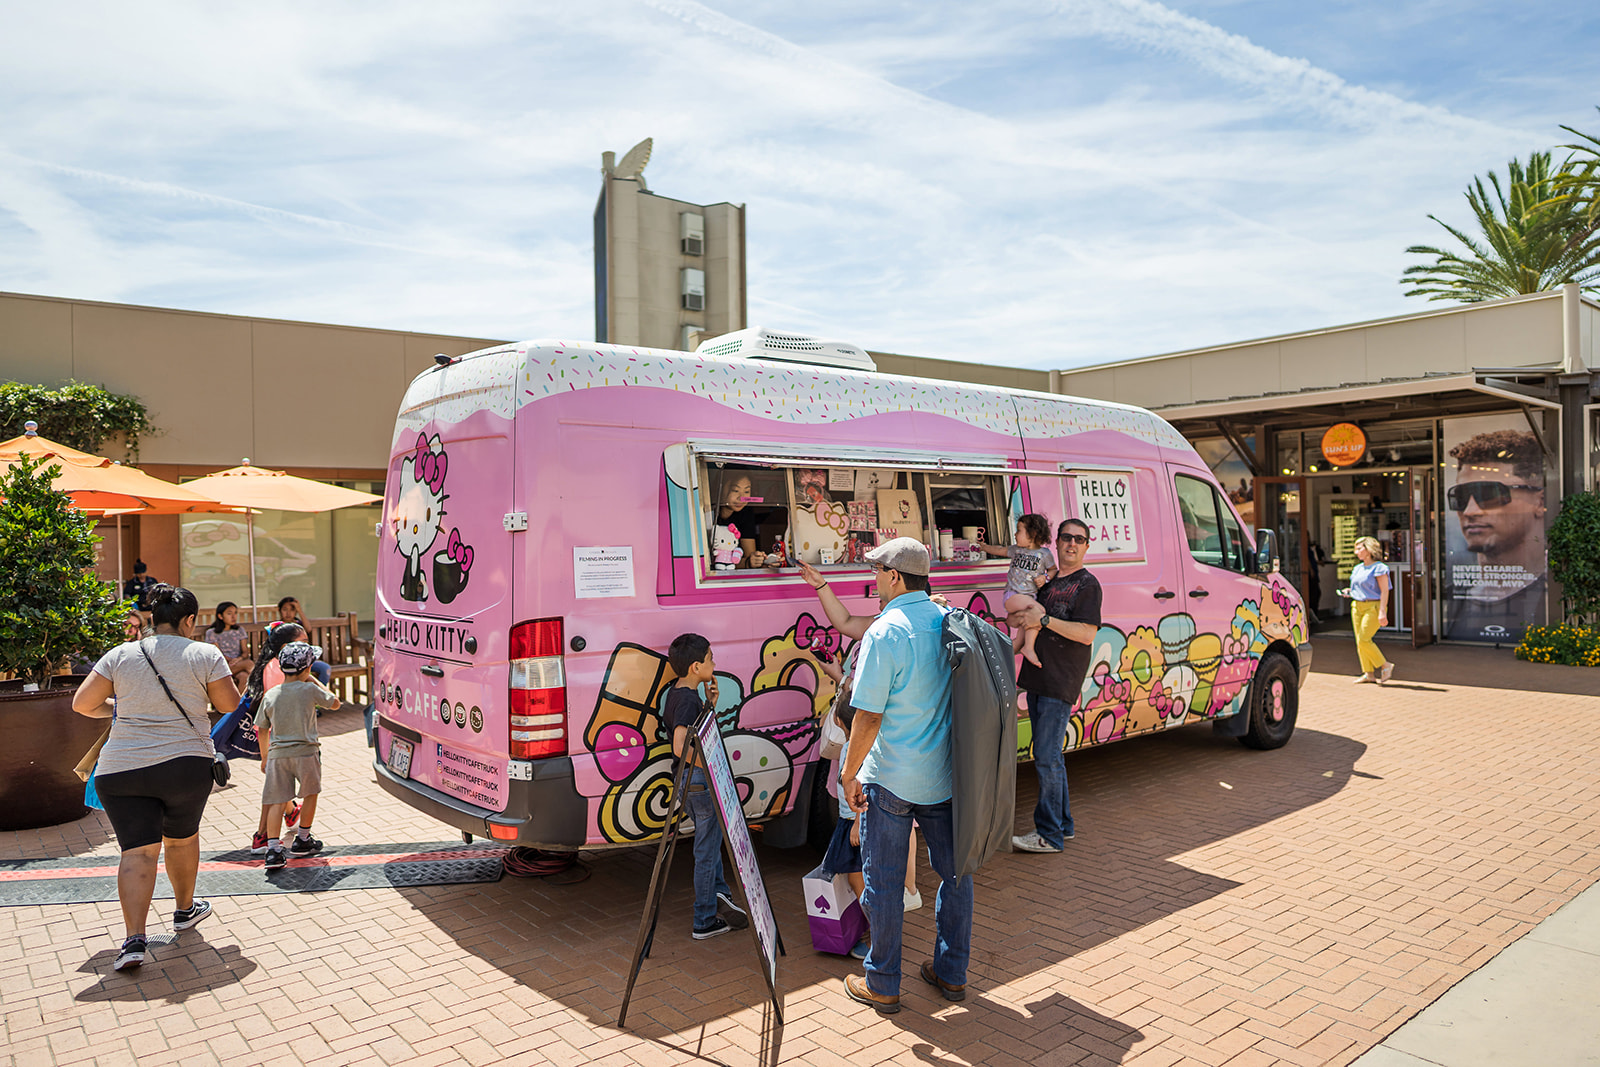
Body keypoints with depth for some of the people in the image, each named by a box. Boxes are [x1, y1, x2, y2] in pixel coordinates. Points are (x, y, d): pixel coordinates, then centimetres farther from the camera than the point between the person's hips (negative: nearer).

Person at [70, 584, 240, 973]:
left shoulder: (121, 655, 4)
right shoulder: (205, 655, -3)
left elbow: (82, 703, 6)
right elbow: (230, 704, 4)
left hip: (121, 769, 1)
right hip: (186, 764, -1)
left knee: (137, 850, 0)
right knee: (181, 838, 21)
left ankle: (134, 938, -12)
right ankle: (184, 910, 38)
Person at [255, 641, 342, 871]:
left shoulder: (270, 695, 5)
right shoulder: (310, 690, -6)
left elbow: (262, 730, 10)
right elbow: (335, 704, 10)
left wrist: (264, 757, 22)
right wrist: (314, 681, 14)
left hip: (277, 754, 3)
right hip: (306, 752, -3)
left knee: (277, 801, 4)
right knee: (310, 794, 18)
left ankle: (273, 850, -7)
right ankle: (302, 840, 27)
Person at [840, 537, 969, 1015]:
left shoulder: (884, 634, -19)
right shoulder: (952, 622, 1)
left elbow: (868, 716, -19)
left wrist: (850, 774, -8)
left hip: (891, 778, -6)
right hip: (946, 773, 6)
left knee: (883, 881, 8)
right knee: (954, 871, 17)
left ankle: (881, 985, 20)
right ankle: (952, 973, 30)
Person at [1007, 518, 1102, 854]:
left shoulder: (1087, 584, -7)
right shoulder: (1047, 582, 17)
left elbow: (1087, 634, -18)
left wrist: (1044, 619, -18)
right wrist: (1022, 619, 7)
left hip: (1061, 684, -8)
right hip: (1038, 680, 8)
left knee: (1047, 757, -7)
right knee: (1049, 755, 14)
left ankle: (1050, 834, 1)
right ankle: (1063, 824, 26)